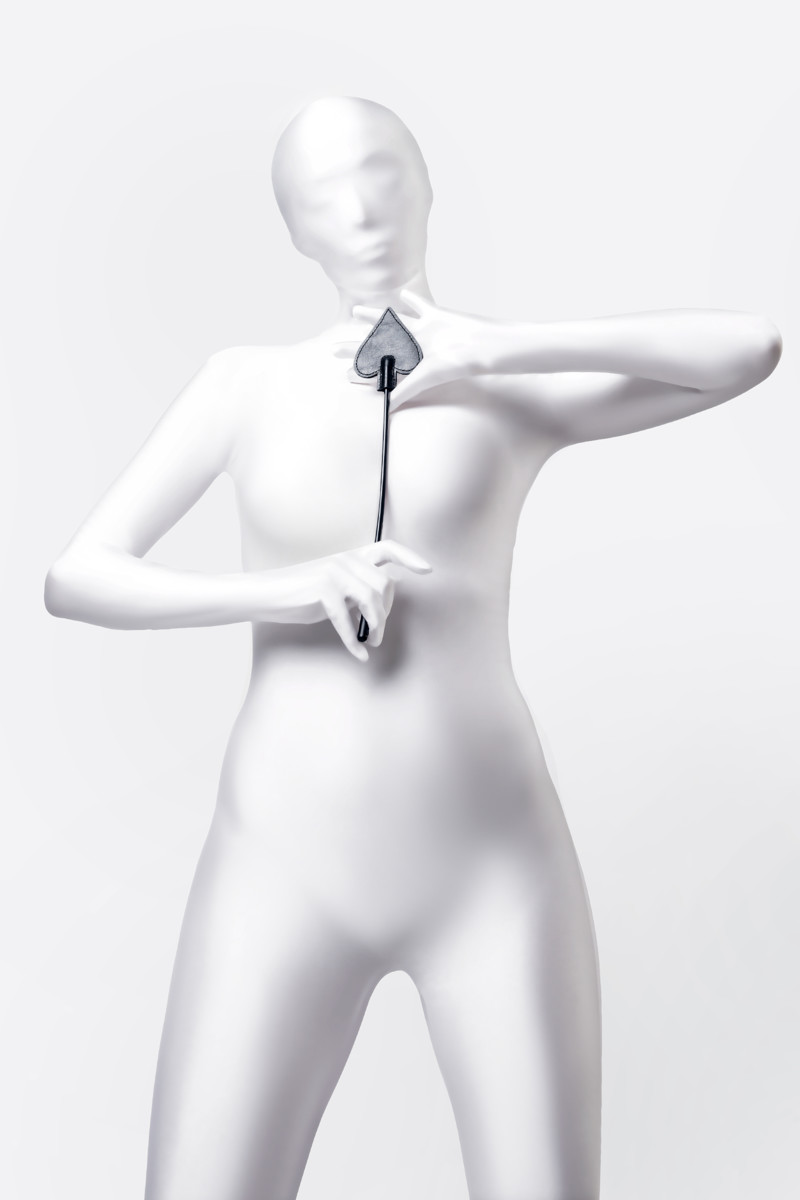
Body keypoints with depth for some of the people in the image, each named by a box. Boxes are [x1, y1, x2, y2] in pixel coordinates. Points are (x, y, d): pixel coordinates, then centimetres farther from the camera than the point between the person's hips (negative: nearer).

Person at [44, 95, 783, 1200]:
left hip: (491, 869, 0)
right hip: (287, 870, 1)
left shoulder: (515, 391, 3)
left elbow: (753, 349, -12)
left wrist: (497, 348, -17)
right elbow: (72, 580, 0)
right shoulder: (248, 380, 7)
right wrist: (276, 589, -16)